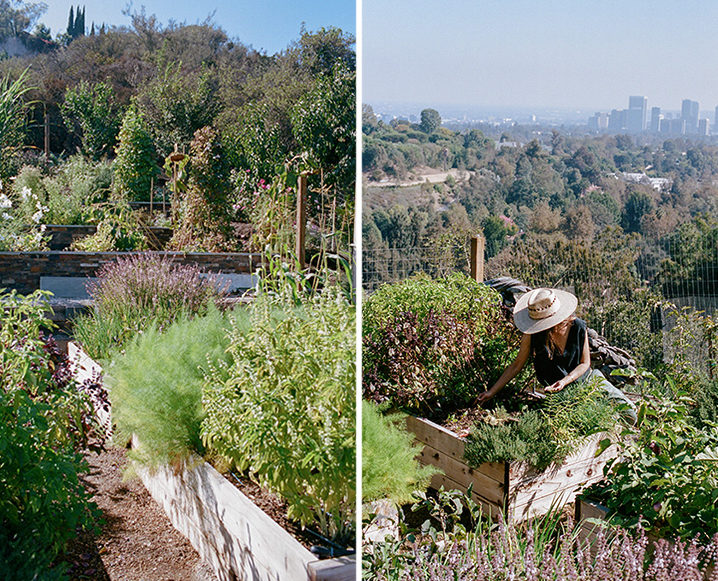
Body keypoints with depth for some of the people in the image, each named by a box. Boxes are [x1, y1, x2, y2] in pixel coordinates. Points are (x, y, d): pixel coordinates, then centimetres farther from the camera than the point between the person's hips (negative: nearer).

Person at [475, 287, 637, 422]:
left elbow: (585, 363, -5)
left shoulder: (578, 327, -15)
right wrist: (491, 392, -8)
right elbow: (516, 365, -6)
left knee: (627, 410, -7)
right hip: (557, 390, -1)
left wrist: (565, 381, -23)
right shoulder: (533, 334, -15)